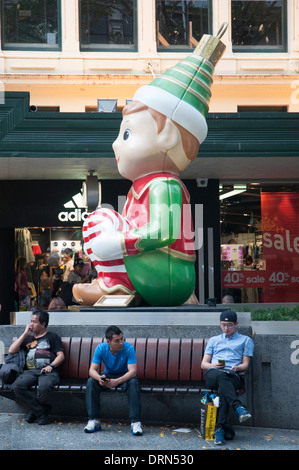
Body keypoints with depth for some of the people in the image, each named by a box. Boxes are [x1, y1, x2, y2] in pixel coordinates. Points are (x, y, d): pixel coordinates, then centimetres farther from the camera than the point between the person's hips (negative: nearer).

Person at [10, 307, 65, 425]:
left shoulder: (52, 337, 18)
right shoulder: (28, 338, 29)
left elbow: (61, 356, 7)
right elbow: (11, 351, 17)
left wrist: (51, 366, -13)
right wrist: (25, 334, 14)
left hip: (48, 372, -4)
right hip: (30, 371, 4)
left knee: (43, 387, -38)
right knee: (16, 387, -30)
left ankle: (35, 410, -7)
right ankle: (42, 411, -18)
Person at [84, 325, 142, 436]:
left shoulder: (128, 348, -23)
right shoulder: (101, 348, -16)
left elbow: (133, 371, -30)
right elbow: (92, 370, -18)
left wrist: (117, 381, -46)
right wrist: (99, 378, -43)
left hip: (124, 376, -2)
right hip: (108, 375, 2)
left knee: (133, 383, -36)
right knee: (91, 382, -26)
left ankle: (135, 422, -34)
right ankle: (94, 421, -22)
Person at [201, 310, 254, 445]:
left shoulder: (246, 340, 25)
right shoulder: (213, 340, 31)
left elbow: (245, 364, 15)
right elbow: (203, 364, 22)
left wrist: (237, 367, -10)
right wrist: (213, 365, -3)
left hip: (233, 375, -1)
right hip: (212, 374, 1)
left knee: (223, 389, -38)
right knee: (221, 376, -39)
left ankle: (220, 428, -44)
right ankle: (239, 408, -54)